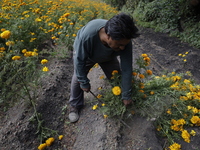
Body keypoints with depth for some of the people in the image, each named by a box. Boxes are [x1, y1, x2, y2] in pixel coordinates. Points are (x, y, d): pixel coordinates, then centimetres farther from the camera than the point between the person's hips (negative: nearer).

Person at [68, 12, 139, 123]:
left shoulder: (125, 41, -39)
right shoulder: (87, 35, -47)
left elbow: (126, 70, -30)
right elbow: (80, 60, -31)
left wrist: (126, 96, -24)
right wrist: (84, 83, -21)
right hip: (83, 52, -1)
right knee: (78, 79, -2)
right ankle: (75, 106, 23)